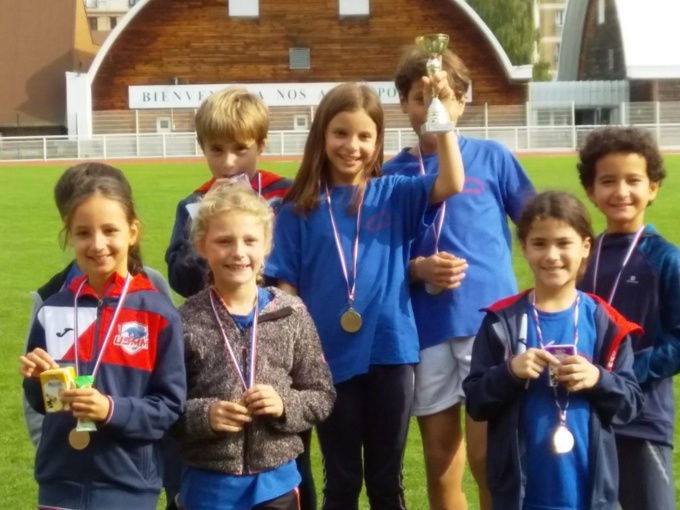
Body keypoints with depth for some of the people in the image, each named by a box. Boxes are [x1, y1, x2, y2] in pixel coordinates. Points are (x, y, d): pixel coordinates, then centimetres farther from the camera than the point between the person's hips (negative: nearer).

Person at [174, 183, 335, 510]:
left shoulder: (292, 314, -3)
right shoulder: (186, 322, -8)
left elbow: (322, 396, 3)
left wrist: (285, 405, -16)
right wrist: (203, 415, -22)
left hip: (275, 482, 2)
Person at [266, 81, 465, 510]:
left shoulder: (394, 196, 2)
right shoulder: (299, 211, 0)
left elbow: (452, 185, -14)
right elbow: (287, 289, 0)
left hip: (389, 353, 1)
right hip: (331, 360, 0)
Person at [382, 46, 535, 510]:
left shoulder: (492, 157, 2)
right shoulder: (392, 175, 5)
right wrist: (418, 269, -13)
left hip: (490, 321, -2)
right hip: (426, 329, 2)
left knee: (487, 455, -5)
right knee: (440, 462, 11)